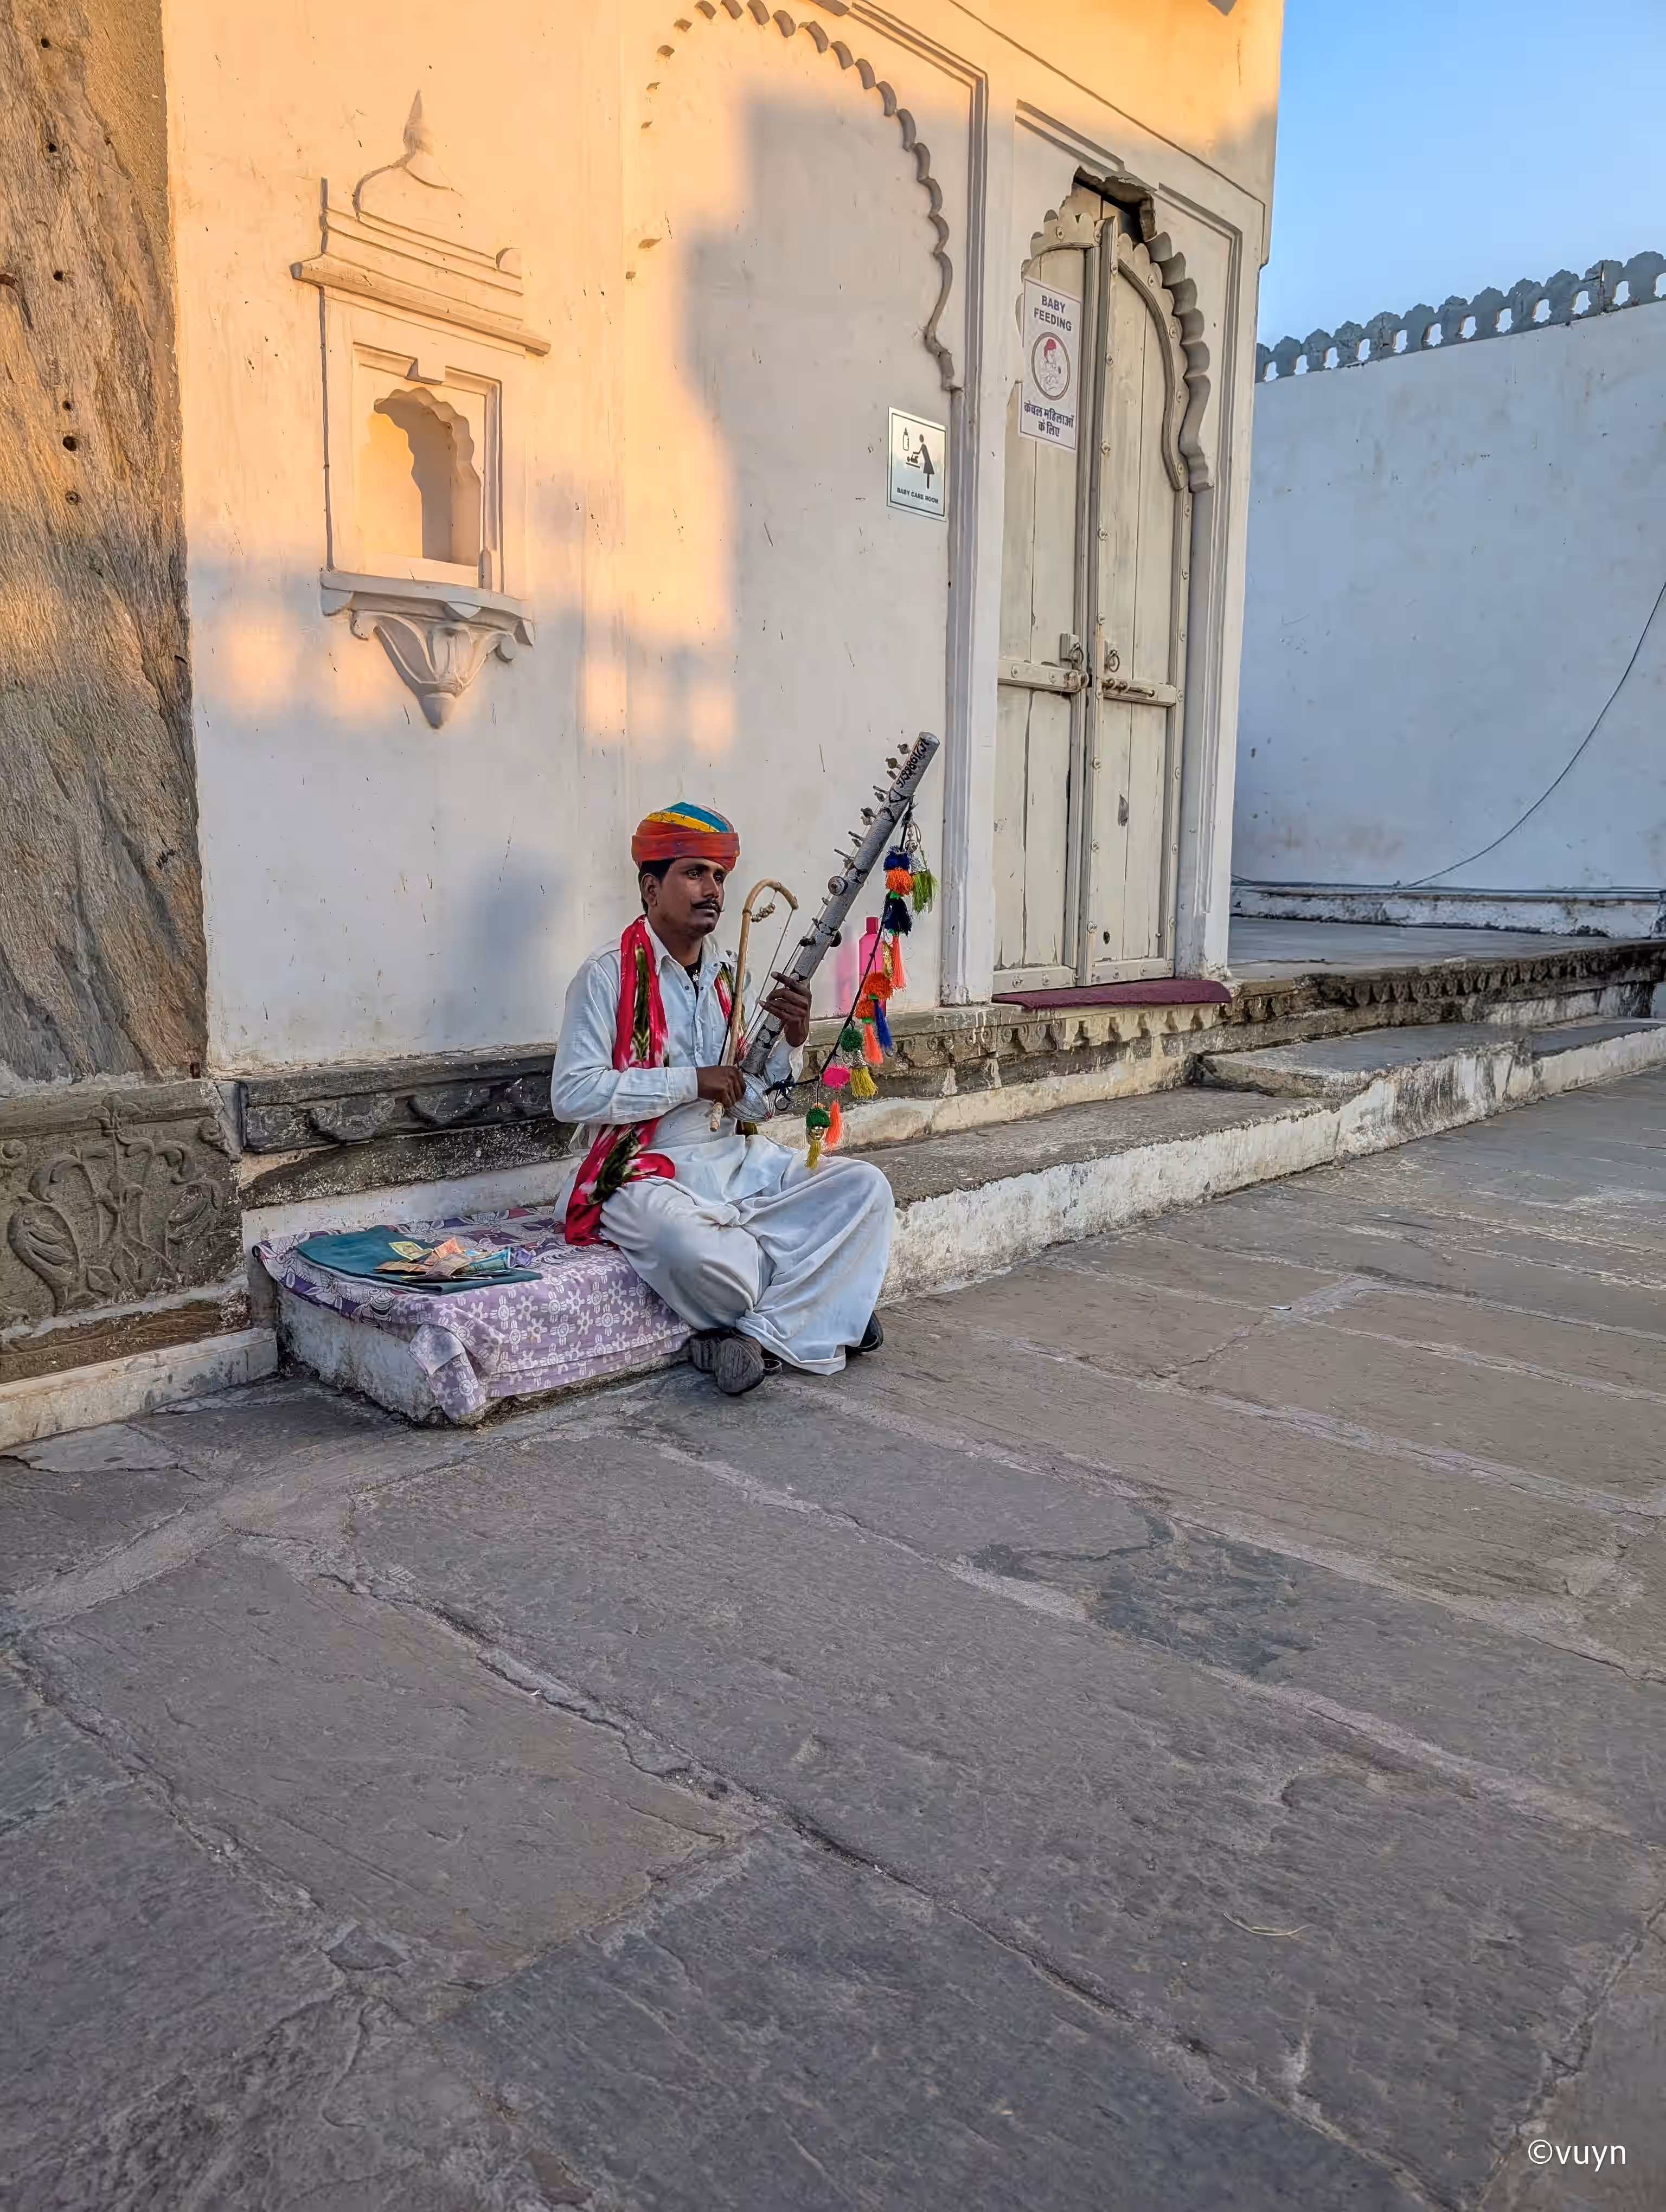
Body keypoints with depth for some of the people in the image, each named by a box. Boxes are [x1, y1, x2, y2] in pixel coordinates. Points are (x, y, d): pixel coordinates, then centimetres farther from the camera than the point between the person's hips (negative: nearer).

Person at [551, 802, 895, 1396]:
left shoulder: (727, 981, 13)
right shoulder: (609, 975, -6)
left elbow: (754, 1107, 13)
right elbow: (571, 1095, -16)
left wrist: (792, 1041, -6)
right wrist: (691, 1081, -16)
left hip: (736, 1162, 7)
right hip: (647, 1175, -6)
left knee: (865, 1187, -12)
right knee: (693, 1247, -38)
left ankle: (760, 1336, -15)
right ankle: (817, 1309, -6)